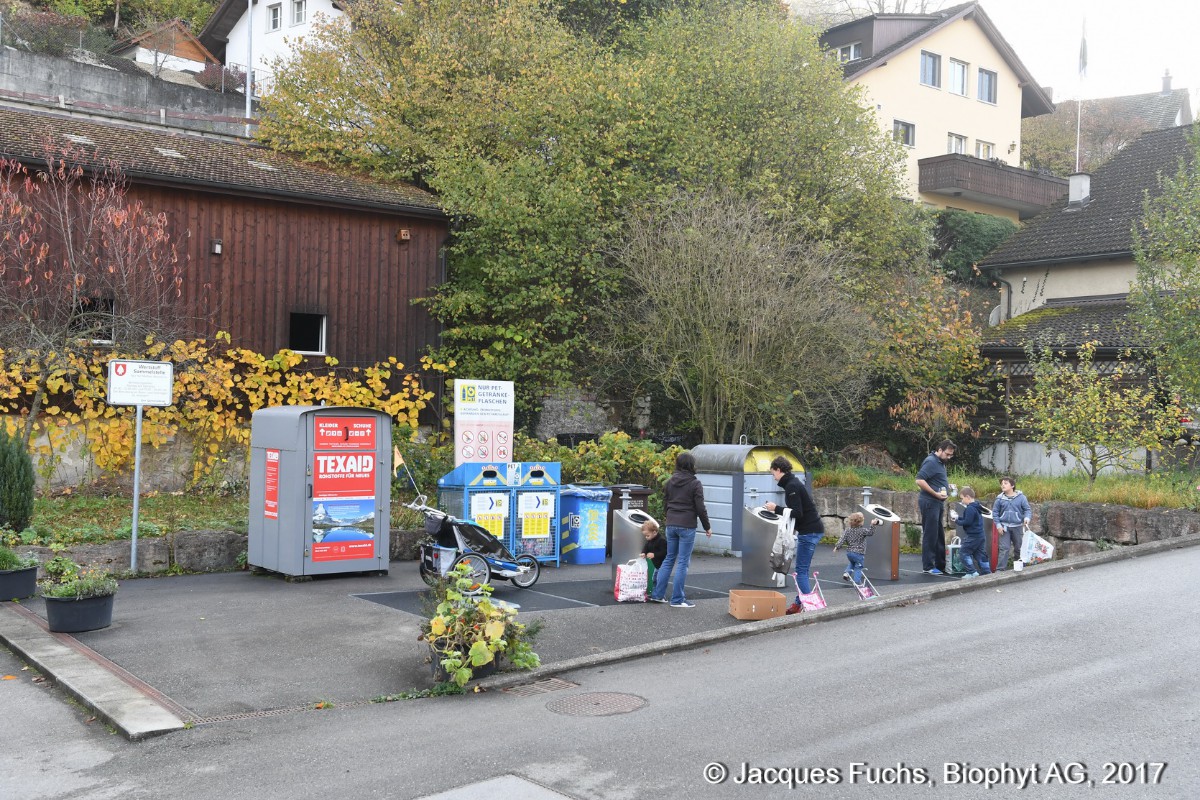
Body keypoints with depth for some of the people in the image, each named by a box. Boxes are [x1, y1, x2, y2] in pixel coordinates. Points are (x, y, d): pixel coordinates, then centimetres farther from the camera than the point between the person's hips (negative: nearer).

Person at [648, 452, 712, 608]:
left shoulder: (670, 482, 8)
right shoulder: (695, 483, -9)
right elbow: (700, 508, -9)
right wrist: (707, 527, 1)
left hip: (671, 524, 6)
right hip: (687, 526, -6)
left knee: (669, 559, 16)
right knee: (683, 562, -1)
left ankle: (657, 594, 15)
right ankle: (677, 599, 1)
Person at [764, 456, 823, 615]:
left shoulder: (792, 486, -17)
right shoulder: (794, 483, 15)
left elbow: (797, 513, -22)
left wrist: (776, 508, -16)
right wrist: (775, 507, 13)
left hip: (809, 532, -11)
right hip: (812, 529, 11)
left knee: (801, 570, -9)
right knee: (802, 570, 15)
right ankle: (800, 603, 20)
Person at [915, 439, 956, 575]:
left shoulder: (940, 462, 16)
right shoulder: (931, 462, -14)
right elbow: (920, 480, -23)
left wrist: (947, 489, 11)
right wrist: (936, 494, -22)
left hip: (938, 503, 10)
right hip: (930, 503, -10)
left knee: (939, 536, 13)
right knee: (930, 536, -6)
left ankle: (940, 565, 20)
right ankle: (928, 567, -2)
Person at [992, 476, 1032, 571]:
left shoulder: (1021, 497, -3)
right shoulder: (1000, 498, 0)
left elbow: (1027, 509, 0)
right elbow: (995, 512, 4)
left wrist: (1027, 518, -19)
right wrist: (998, 525, -4)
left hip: (1017, 526, 1)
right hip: (1004, 527, 0)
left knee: (1019, 548, 11)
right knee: (1004, 548, -6)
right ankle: (999, 569, -6)